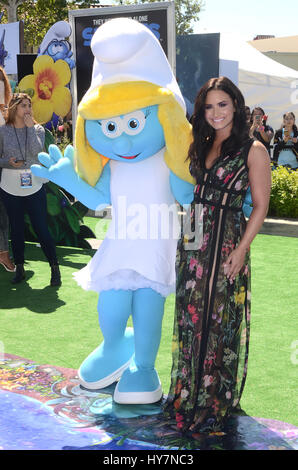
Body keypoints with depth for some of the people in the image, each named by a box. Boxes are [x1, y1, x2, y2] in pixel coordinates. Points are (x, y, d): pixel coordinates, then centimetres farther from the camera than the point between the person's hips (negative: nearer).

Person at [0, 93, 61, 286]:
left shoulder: (37, 129, 1)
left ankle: (55, 268, 11)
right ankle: (19, 268, 23)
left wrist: (30, 126, -14)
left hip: (34, 188, -1)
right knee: (16, 229, 10)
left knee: (41, 228, -1)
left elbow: (36, 151, -16)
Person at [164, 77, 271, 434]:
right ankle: (189, 393, 29)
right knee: (191, 316, 12)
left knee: (220, 320, 3)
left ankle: (215, 401, 18)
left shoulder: (252, 150, -7)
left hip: (226, 243, -6)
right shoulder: (201, 146, 12)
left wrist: (240, 250, -15)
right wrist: (186, 237, 8)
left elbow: (260, 206, -9)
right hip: (193, 242, 6)